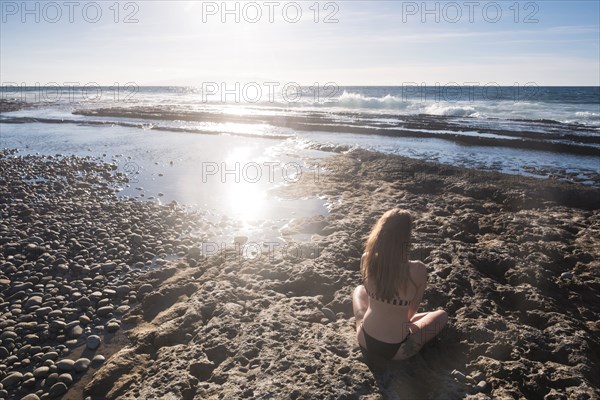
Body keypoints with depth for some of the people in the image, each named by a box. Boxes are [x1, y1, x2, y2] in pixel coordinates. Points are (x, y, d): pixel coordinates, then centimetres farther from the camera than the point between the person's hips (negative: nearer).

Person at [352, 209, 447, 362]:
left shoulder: (366, 259, -15)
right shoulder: (418, 270, -23)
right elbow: (413, 310, -4)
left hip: (365, 343, 2)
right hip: (398, 351, -2)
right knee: (442, 315, 25)